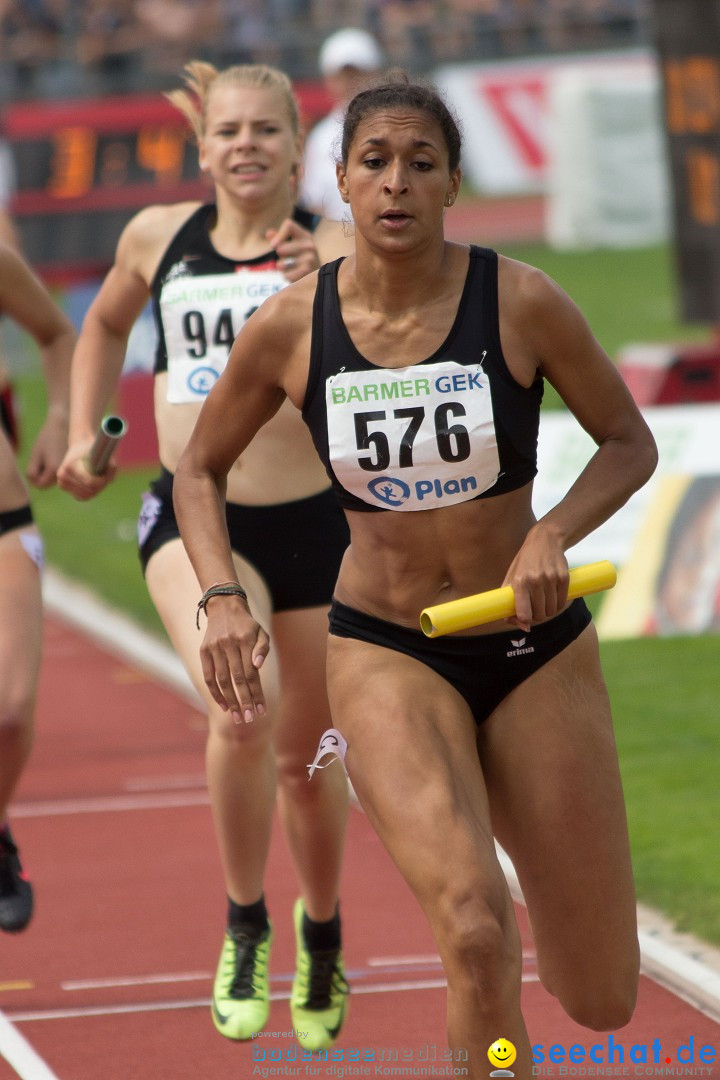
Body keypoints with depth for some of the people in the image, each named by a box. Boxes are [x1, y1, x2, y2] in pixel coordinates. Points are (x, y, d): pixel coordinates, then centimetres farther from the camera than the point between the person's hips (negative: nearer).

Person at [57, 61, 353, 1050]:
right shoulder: (157, 237, 3)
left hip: (312, 523, 0)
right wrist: (85, 434, 17)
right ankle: (245, 929, -6)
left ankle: (322, 934, 44)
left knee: (305, 756, 14)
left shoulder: (331, 248, -7)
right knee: (240, 708, -27)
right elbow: (106, 324, 24)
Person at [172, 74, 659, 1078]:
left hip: (535, 647, 1)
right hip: (384, 652, -1)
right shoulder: (289, 328, -8)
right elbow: (200, 469, 8)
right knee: (476, 933, -27)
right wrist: (223, 599, -8)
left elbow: (630, 442, 0)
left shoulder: (521, 302, -11)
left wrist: (552, 534, -18)